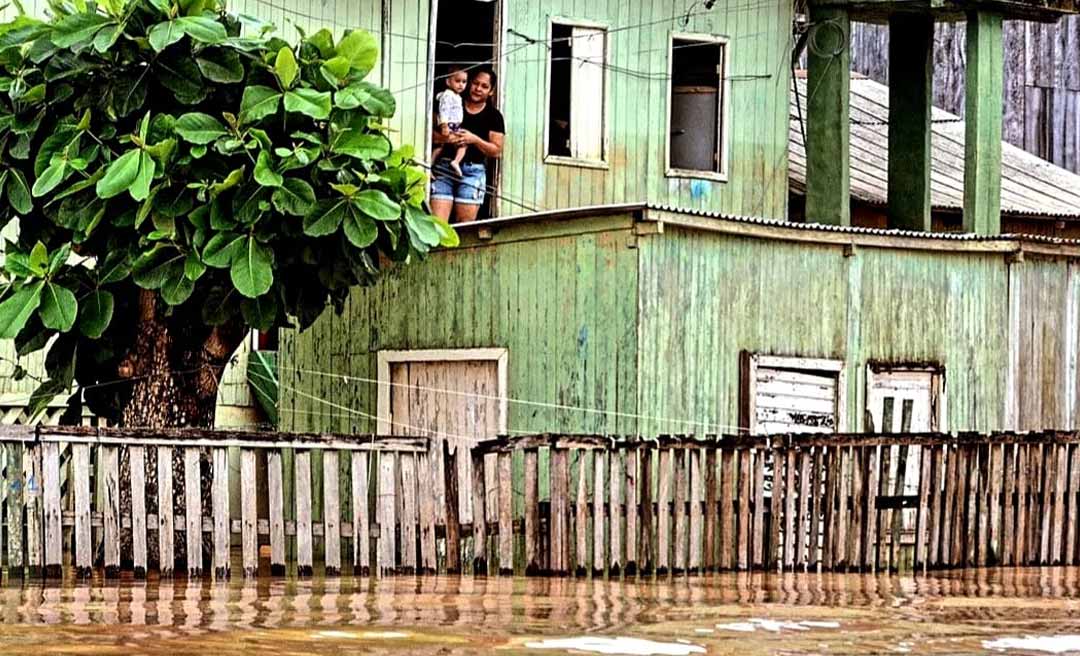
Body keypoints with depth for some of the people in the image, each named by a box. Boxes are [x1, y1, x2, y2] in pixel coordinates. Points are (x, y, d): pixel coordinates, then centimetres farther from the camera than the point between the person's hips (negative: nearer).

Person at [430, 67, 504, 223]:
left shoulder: (494, 116, 7)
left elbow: (497, 152, 3)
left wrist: (474, 140, -11)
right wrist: (443, 138, -11)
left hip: (472, 171, 0)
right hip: (443, 168, 0)